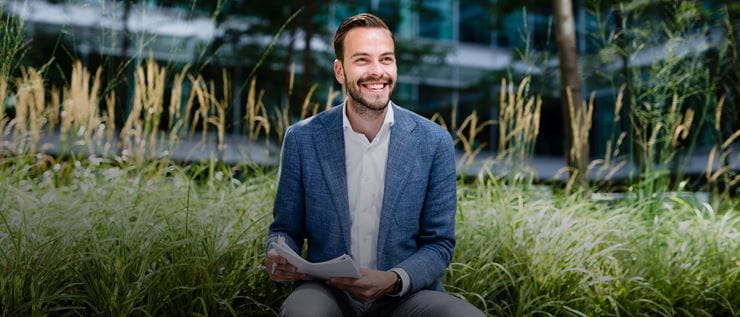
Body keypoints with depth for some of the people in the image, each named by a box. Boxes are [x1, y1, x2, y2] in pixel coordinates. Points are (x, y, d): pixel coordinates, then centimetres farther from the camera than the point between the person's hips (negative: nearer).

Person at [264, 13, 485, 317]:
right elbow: (285, 228, 8)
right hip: (327, 292, 0)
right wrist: (277, 258, -15)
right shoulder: (302, 139, -2)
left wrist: (393, 280, -17)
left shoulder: (434, 142, -3)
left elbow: (438, 244, 1)